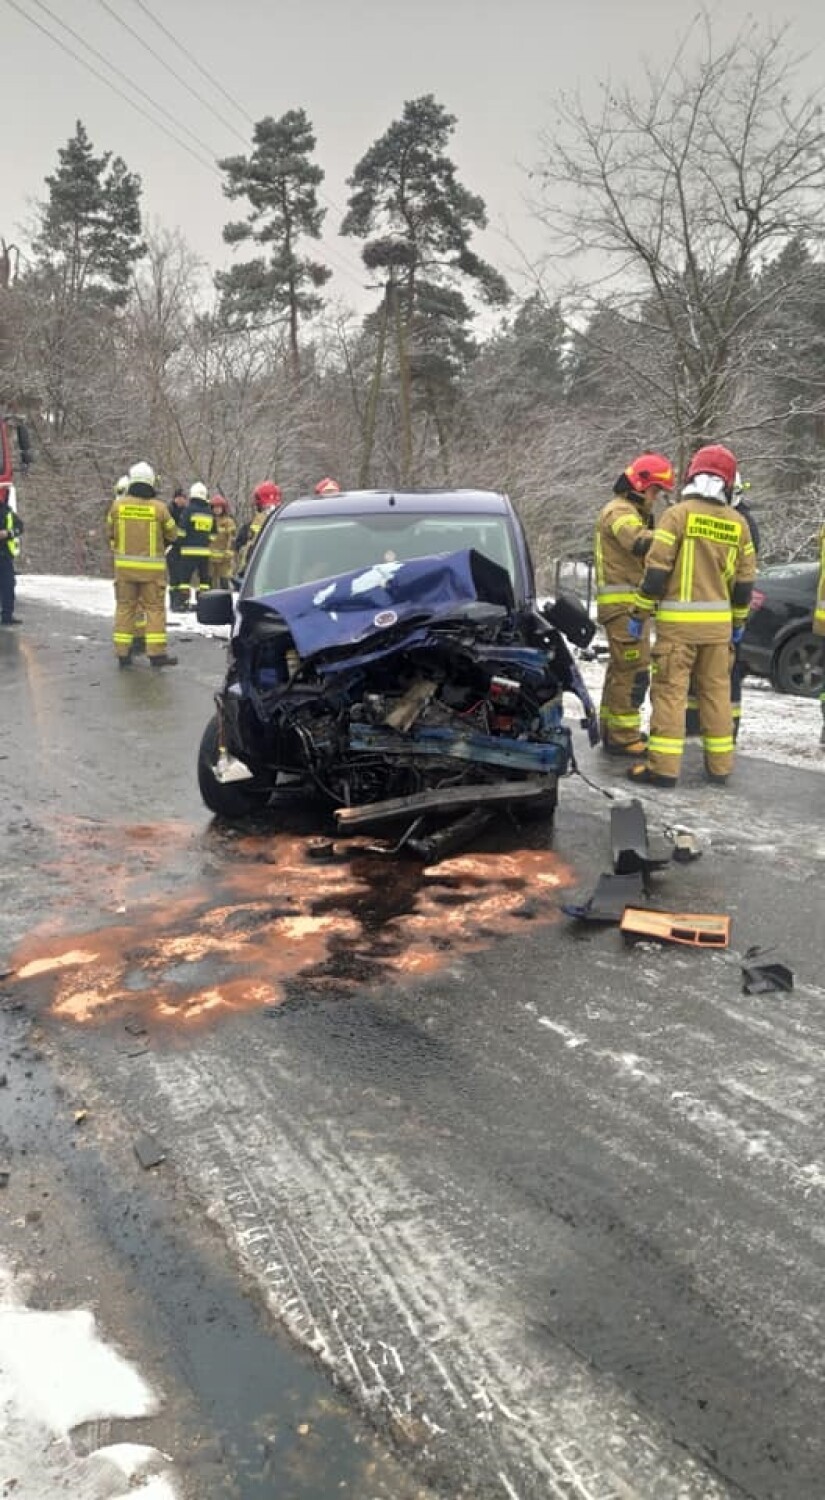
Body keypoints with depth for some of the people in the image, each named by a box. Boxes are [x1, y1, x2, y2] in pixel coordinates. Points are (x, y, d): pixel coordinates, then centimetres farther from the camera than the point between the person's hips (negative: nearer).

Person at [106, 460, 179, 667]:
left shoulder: (118, 504, -3)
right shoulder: (159, 507, -9)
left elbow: (109, 532, 9)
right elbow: (172, 534, 3)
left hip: (124, 565, 2)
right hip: (152, 567, -2)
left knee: (125, 606, 10)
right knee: (155, 608, 5)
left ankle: (122, 652, 10)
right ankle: (156, 652, 3)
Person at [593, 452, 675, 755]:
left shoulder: (631, 511, 25)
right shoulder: (620, 511, -11)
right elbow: (640, 542, -30)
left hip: (626, 604, 11)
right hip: (624, 604, -11)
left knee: (620, 669, 17)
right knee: (633, 672, -13)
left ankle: (612, 730, 25)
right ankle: (623, 739, -11)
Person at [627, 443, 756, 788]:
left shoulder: (678, 513, -7)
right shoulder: (737, 522, 7)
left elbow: (656, 569, -11)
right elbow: (744, 579, 10)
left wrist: (640, 613, -5)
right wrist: (738, 621, 21)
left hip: (678, 620, -4)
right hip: (718, 622, 4)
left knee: (670, 691, -2)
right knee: (716, 691, 11)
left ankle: (663, 766, -4)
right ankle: (720, 765, 16)